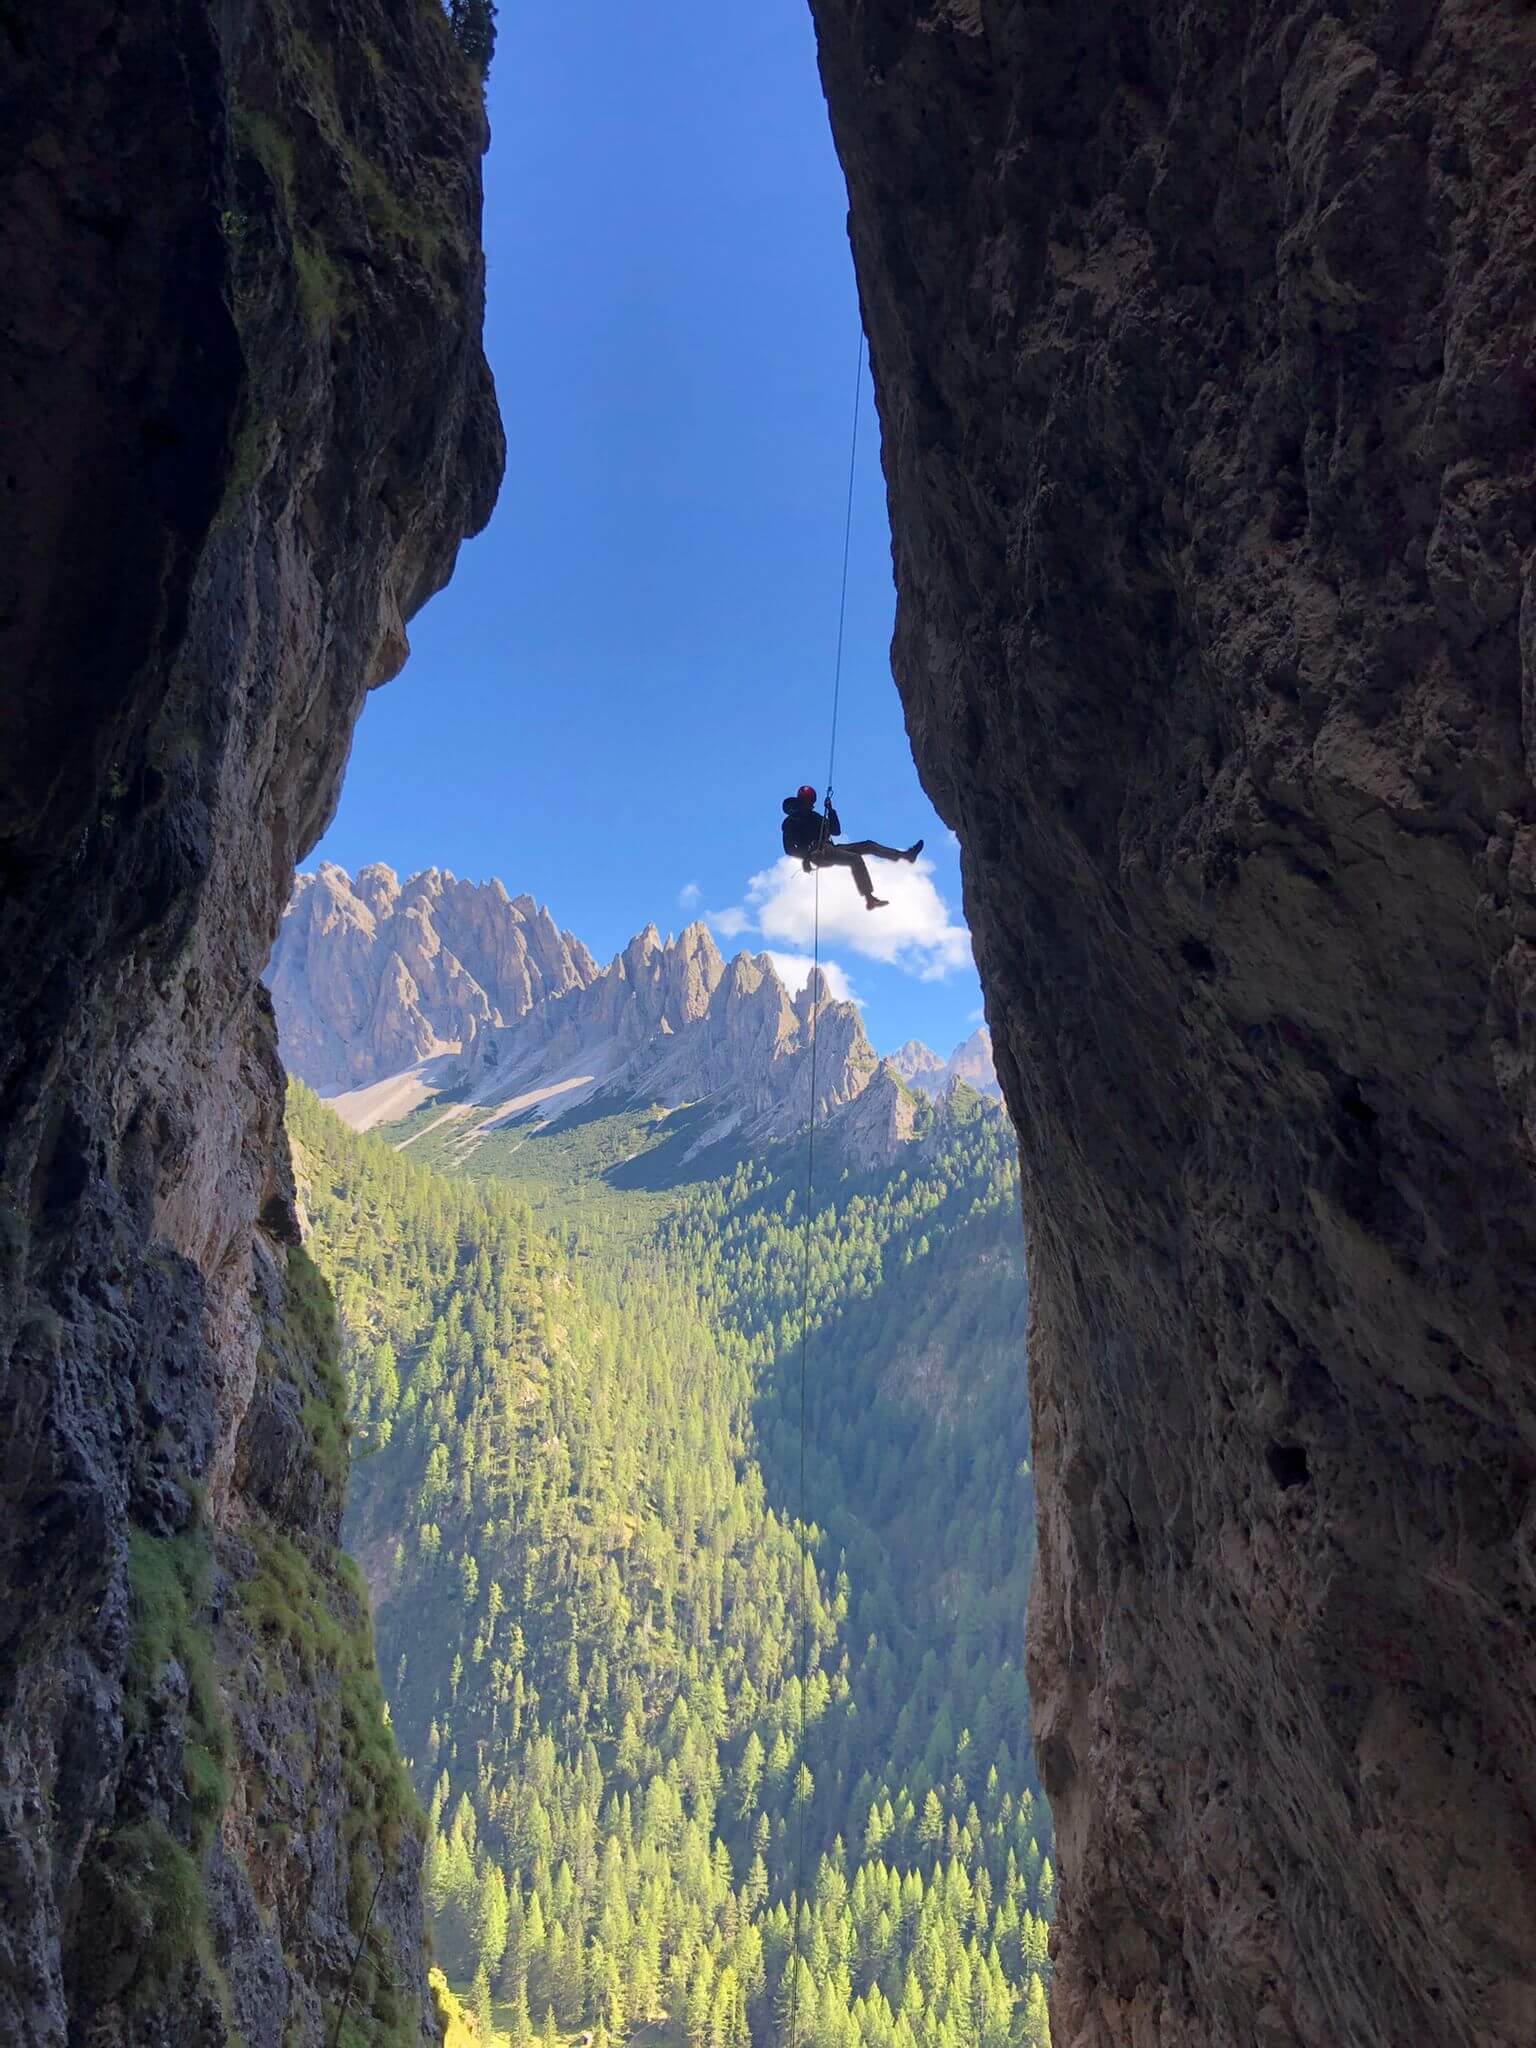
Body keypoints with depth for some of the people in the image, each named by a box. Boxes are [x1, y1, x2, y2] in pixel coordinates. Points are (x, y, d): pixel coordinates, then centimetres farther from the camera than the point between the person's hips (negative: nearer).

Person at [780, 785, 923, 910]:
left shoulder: (814, 816, 21)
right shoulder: (790, 822, 0)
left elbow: (836, 831, 20)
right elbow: (789, 849, -9)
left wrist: (830, 810, 9)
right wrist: (807, 854, -25)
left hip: (830, 849, 8)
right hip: (819, 855, -8)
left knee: (868, 845, 3)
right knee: (856, 859, -30)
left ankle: (906, 854, 7)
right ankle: (869, 899, -40)